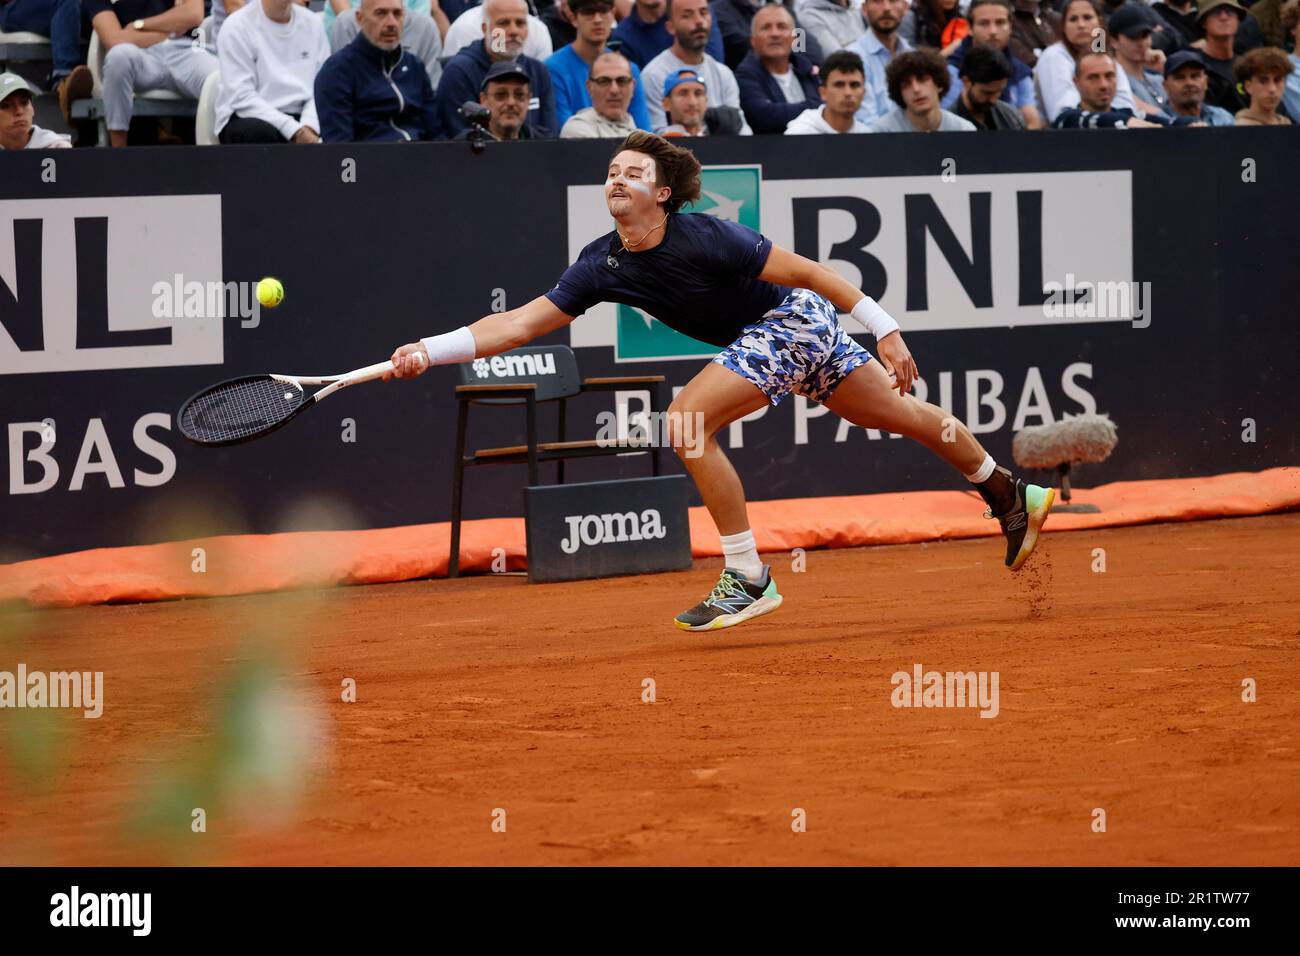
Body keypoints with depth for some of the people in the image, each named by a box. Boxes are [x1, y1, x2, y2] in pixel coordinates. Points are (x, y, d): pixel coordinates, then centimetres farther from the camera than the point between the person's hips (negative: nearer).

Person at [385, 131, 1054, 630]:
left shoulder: (705, 239, -28)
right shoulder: (602, 266, -8)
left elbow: (807, 271, -22)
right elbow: (520, 322, -8)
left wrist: (885, 331, -20)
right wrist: (430, 352, -19)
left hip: (797, 317, -7)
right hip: (765, 336, 7)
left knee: (689, 419, -22)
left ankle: (748, 580, -15)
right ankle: (1010, 495, 40)